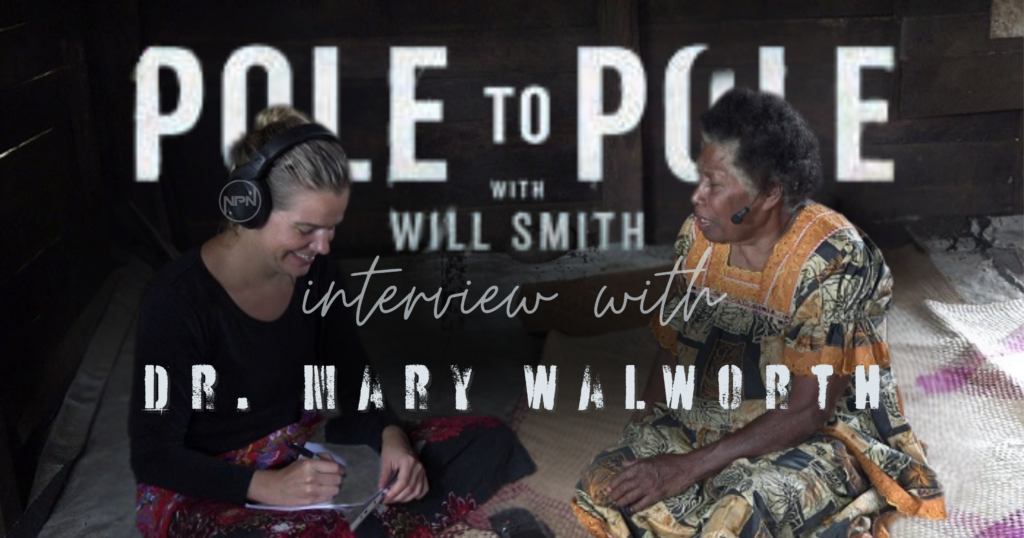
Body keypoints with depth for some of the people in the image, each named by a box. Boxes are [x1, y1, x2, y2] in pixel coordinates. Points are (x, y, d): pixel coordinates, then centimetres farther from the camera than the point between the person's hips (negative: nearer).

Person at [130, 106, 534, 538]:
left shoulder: (317, 275, -2)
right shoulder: (180, 298, -20)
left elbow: (356, 387, 6)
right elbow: (153, 455, -17)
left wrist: (393, 437, -16)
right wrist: (267, 485, -30)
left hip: (303, 457, 7)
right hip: (201, 491, -6)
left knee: (487, 440, -7)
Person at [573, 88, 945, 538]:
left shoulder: (832, 259, -21)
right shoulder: (699, 237, -2)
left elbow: (808, 411, -22)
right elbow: (672, 353, 8)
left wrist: (691, 466, -25)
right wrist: (636, 447, -7)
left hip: (819, 437, -6)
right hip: (710, 421, 6)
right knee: (606, 486, -18)